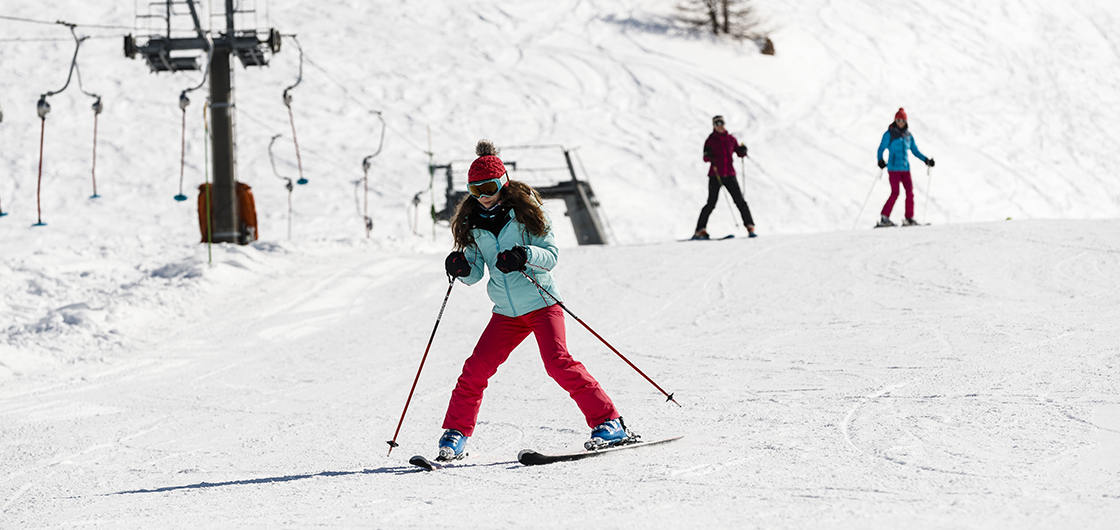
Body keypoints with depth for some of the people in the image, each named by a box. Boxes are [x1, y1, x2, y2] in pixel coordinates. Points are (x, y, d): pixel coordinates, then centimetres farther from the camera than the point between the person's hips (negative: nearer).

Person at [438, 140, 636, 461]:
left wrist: (525, 256, -29)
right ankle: (456, 433, 10)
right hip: (506, 313, 5)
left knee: (558, 362, -20)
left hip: (541, 303, -5)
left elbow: (551, 254, -9)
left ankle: (609, 423, -17)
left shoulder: (525, 209, -6)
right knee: (477, 368, -4)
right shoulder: (472, 223, 7)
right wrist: (462, 268, -13)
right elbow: (476, 274, 10)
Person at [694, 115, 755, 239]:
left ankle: (750, 227, 3)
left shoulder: (731, 139, 9)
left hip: (729, 175, 3)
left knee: (740, 201, -3)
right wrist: (708, 155, -29)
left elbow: (739, 153, 14)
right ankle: (700, 230, -3)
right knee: (711, 203, -7)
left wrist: (743, 151, -7)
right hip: (715, 176, -3)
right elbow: (705, 158, -7)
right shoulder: (710, 140, 0)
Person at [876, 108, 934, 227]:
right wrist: (880, 160, -22)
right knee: (895, 193, -13)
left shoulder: (908, 135, 13)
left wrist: (926, 160, 8)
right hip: (894, 168, -5)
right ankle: (884, 218, -9)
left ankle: (909, 218, 3)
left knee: (910, 192, -3)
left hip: (905, 168, 5)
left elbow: (915, 151, 20)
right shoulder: (889, 134, -1)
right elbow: (881, 149, -4)